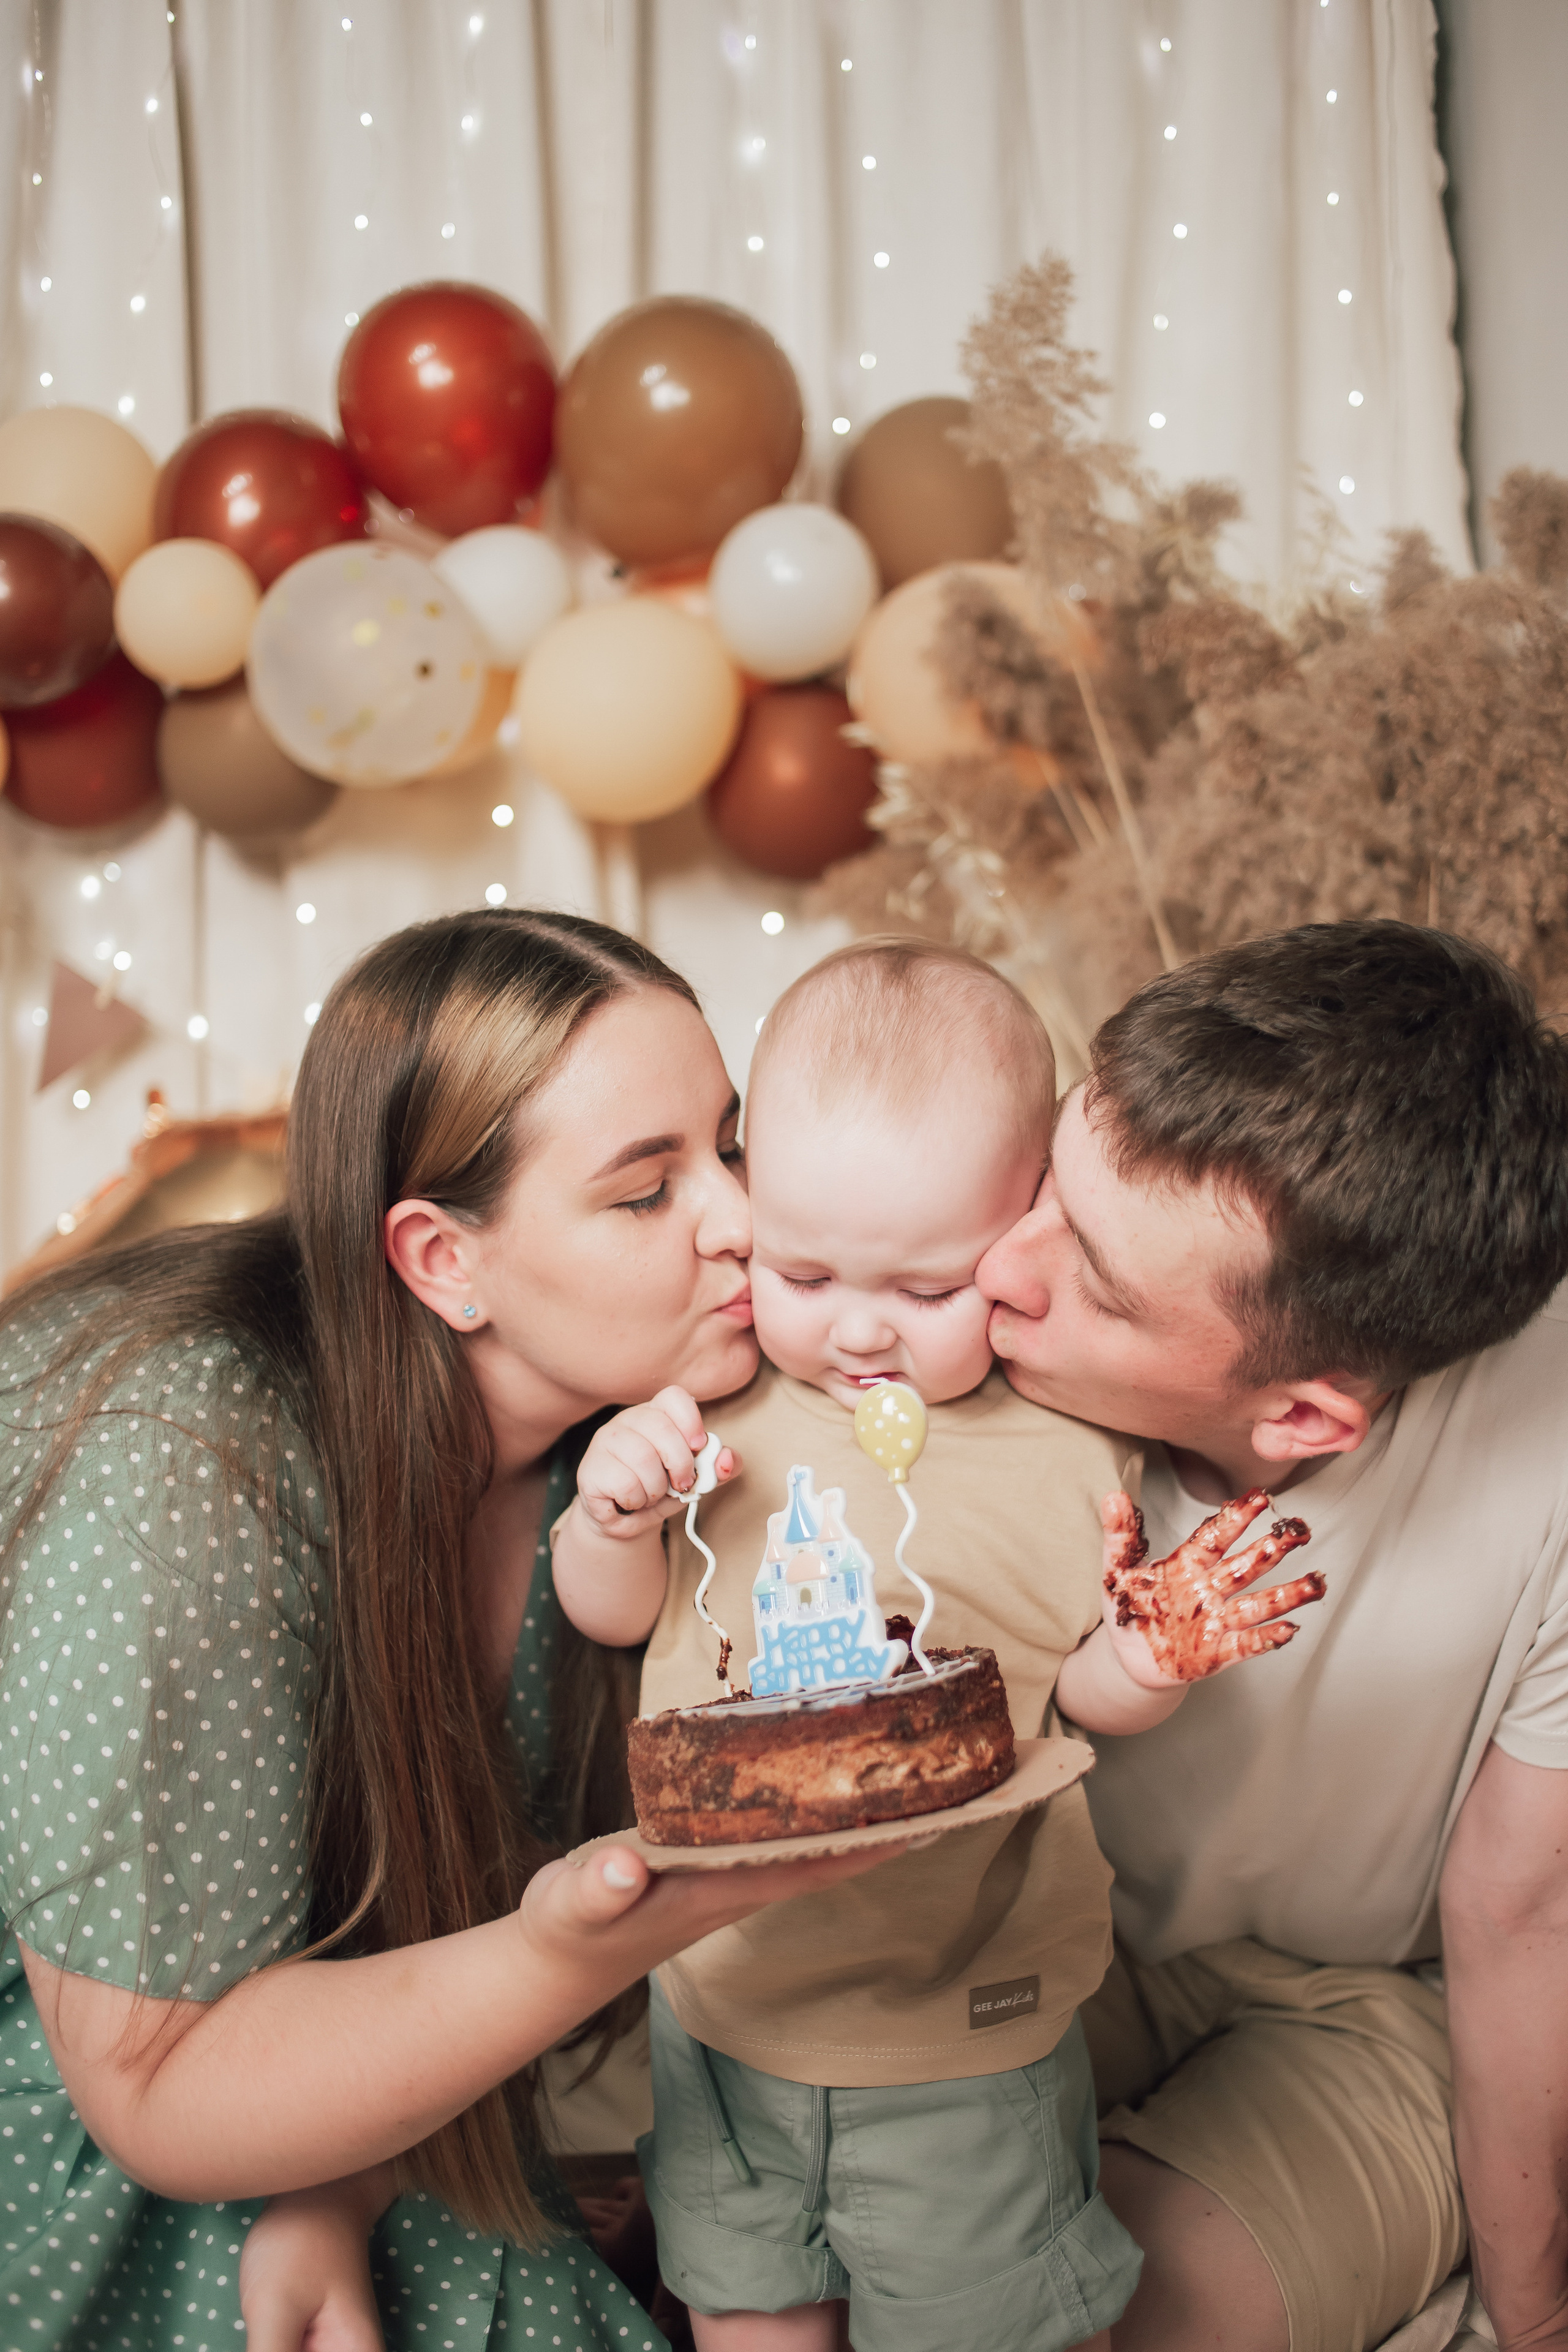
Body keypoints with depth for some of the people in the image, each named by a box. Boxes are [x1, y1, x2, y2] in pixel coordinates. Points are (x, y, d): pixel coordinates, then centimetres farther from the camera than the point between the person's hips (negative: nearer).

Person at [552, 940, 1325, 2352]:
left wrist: (1146, 1662, -25)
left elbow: (1084, 1684, -4)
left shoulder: (1063, 1442, -16)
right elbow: (614, 1614, 2)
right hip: (719, 1979, 4)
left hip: (962, 2017, -3)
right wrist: (614, 1513, -18)